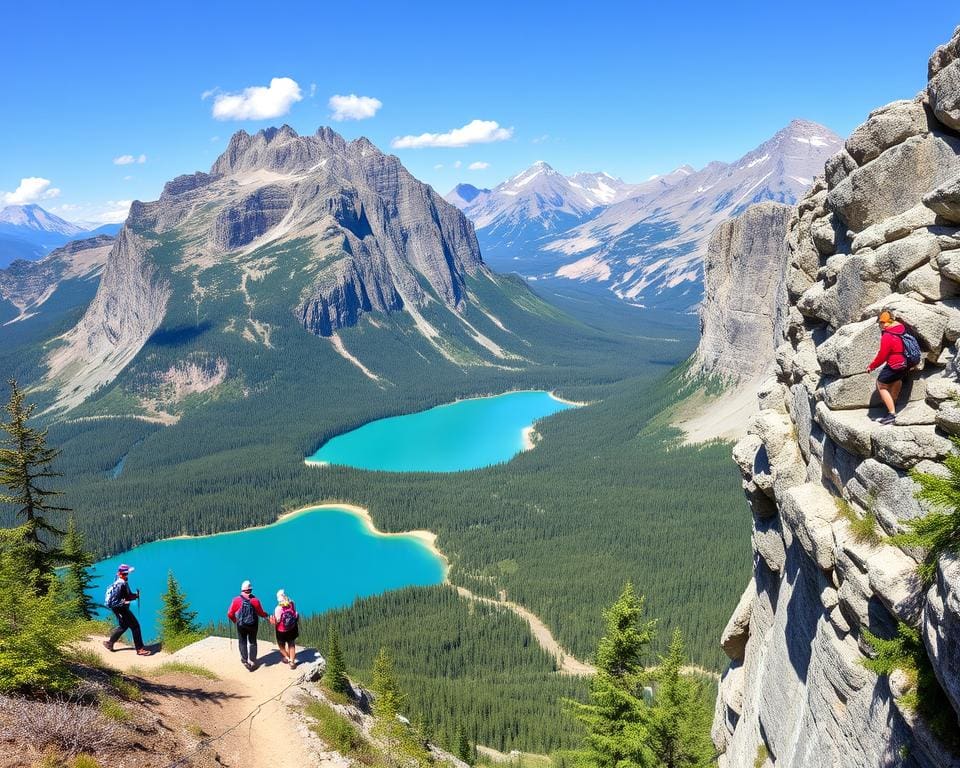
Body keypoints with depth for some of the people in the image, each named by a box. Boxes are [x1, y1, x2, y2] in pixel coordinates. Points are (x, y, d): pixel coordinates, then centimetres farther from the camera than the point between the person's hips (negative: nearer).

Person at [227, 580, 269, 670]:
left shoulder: (236, 600, -14)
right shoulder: (255, 600, -12)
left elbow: (230, 614, -7)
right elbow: (261, 613, -4)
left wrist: (234, 620, 14)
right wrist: (265, 615, 19)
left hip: (241, 626, -1)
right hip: (253, 625, 1)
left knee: (242, 642, 18)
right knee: (252, 643, 18)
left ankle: (244, 660, 14)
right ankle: (252, 662, 24)